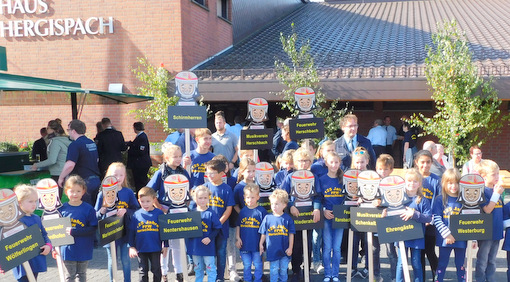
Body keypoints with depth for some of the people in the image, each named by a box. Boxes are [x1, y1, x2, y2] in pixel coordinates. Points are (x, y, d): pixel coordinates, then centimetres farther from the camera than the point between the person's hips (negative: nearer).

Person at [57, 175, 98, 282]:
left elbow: (93, 229, -14)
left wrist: (73, 232, -22)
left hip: (84, 250, 0)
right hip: (68, 249, 0)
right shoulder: (62, 209, -5)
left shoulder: (88, 209, -9)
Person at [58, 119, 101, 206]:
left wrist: (61, 178, -11)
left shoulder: (75, 145, -14)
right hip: (96, 180, 8)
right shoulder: (92, 143, 12)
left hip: (84, 182, -8)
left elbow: (70, 165, -23)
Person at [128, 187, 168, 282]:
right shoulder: (136, 214, -2)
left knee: (156, 270, 12)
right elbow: (131, 232, 4)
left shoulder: (159, 213, -5)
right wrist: (131, 247, 0)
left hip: (155, 249, -1)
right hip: (141, 249, 1)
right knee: (143, 272, 12)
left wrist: (165, 246, 2)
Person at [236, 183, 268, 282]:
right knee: (246, 266, 14)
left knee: (258, 265, 9)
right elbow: (238, 226, 11)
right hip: (244, 244, 3)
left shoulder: (261, 211, -7)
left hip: (257, 244, -3)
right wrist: (237, 238, 3)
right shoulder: (242, 211, 4)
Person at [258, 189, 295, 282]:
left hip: (284, 250, 0)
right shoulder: (267, 218, -2)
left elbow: (291, 234, 0)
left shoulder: (287, 218, -4)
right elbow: (263, 233, 7)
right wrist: (261, 244, 8)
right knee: (273, 270, 6)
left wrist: (290, 247, -3)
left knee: (283, 270, 12)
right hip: (272, 251, 0)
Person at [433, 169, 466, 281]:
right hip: (445, 239, -2)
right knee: (442, 263, 8)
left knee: (461, 264, 12)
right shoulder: (440, 199, -3)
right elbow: (436, 219, -9)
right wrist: (447, 234, -16)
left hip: (461, 238, 2)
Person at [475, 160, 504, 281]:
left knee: (492, 261, 17)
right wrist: (496, 194, -22)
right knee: (482, 261, 3)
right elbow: (487, 210, -22)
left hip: (496, 231, 7)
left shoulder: (497, 190, 9)